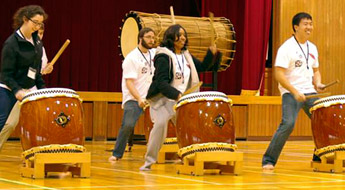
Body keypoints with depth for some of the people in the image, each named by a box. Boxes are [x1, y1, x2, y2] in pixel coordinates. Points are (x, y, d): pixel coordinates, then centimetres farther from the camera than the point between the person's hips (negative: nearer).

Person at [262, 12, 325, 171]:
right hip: (290, 94, -7)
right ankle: (268, 161, -13)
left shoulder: (312, 48, 13)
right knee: (288, 124, -22)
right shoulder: (286, 48, -10)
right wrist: (295, 92, -21)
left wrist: (318, 83, 2)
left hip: (310, 93, 7)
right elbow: (279, 74, -15)